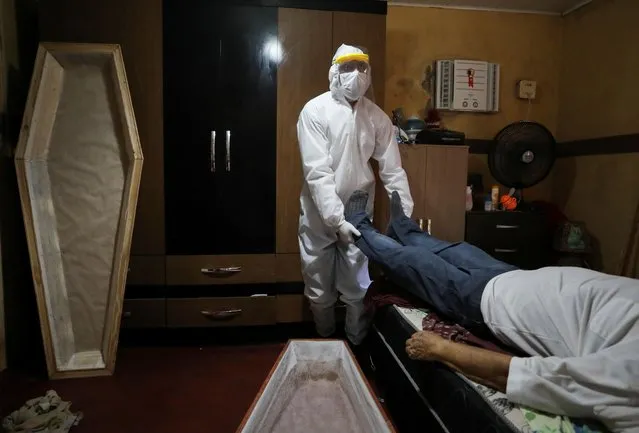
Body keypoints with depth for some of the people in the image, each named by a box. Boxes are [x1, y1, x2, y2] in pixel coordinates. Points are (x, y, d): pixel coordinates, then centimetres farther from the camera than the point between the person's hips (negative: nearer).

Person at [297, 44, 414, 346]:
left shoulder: (377, 117, 0)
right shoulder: (314, 111, -11)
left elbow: (393, 170, 0)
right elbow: (317, 172, -20)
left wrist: (406, 216, -9)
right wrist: (336, 218, -28)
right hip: (319, 217, -2)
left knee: (358, 292, 8)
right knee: (320, 292, 12)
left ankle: (357, 349, 32)